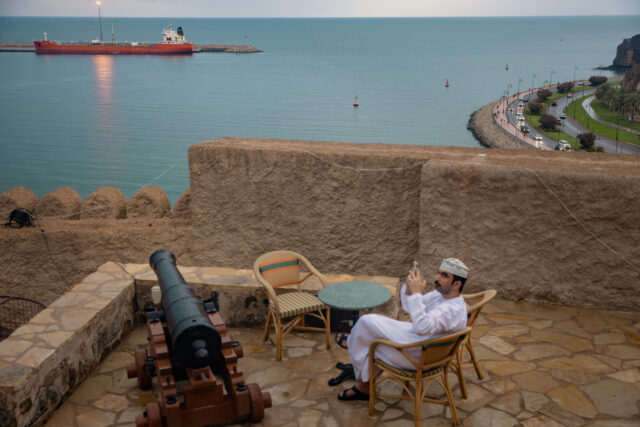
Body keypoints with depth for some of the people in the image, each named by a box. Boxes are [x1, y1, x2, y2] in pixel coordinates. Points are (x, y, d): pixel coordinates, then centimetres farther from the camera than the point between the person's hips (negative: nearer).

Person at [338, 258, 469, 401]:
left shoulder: (454, 309, -26)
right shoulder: (441, 294, 4)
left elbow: (422, 327, -41)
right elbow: (408, 307, 13)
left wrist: (416, 293, -35)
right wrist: (409, 286, -7)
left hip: (416, 356, -10)